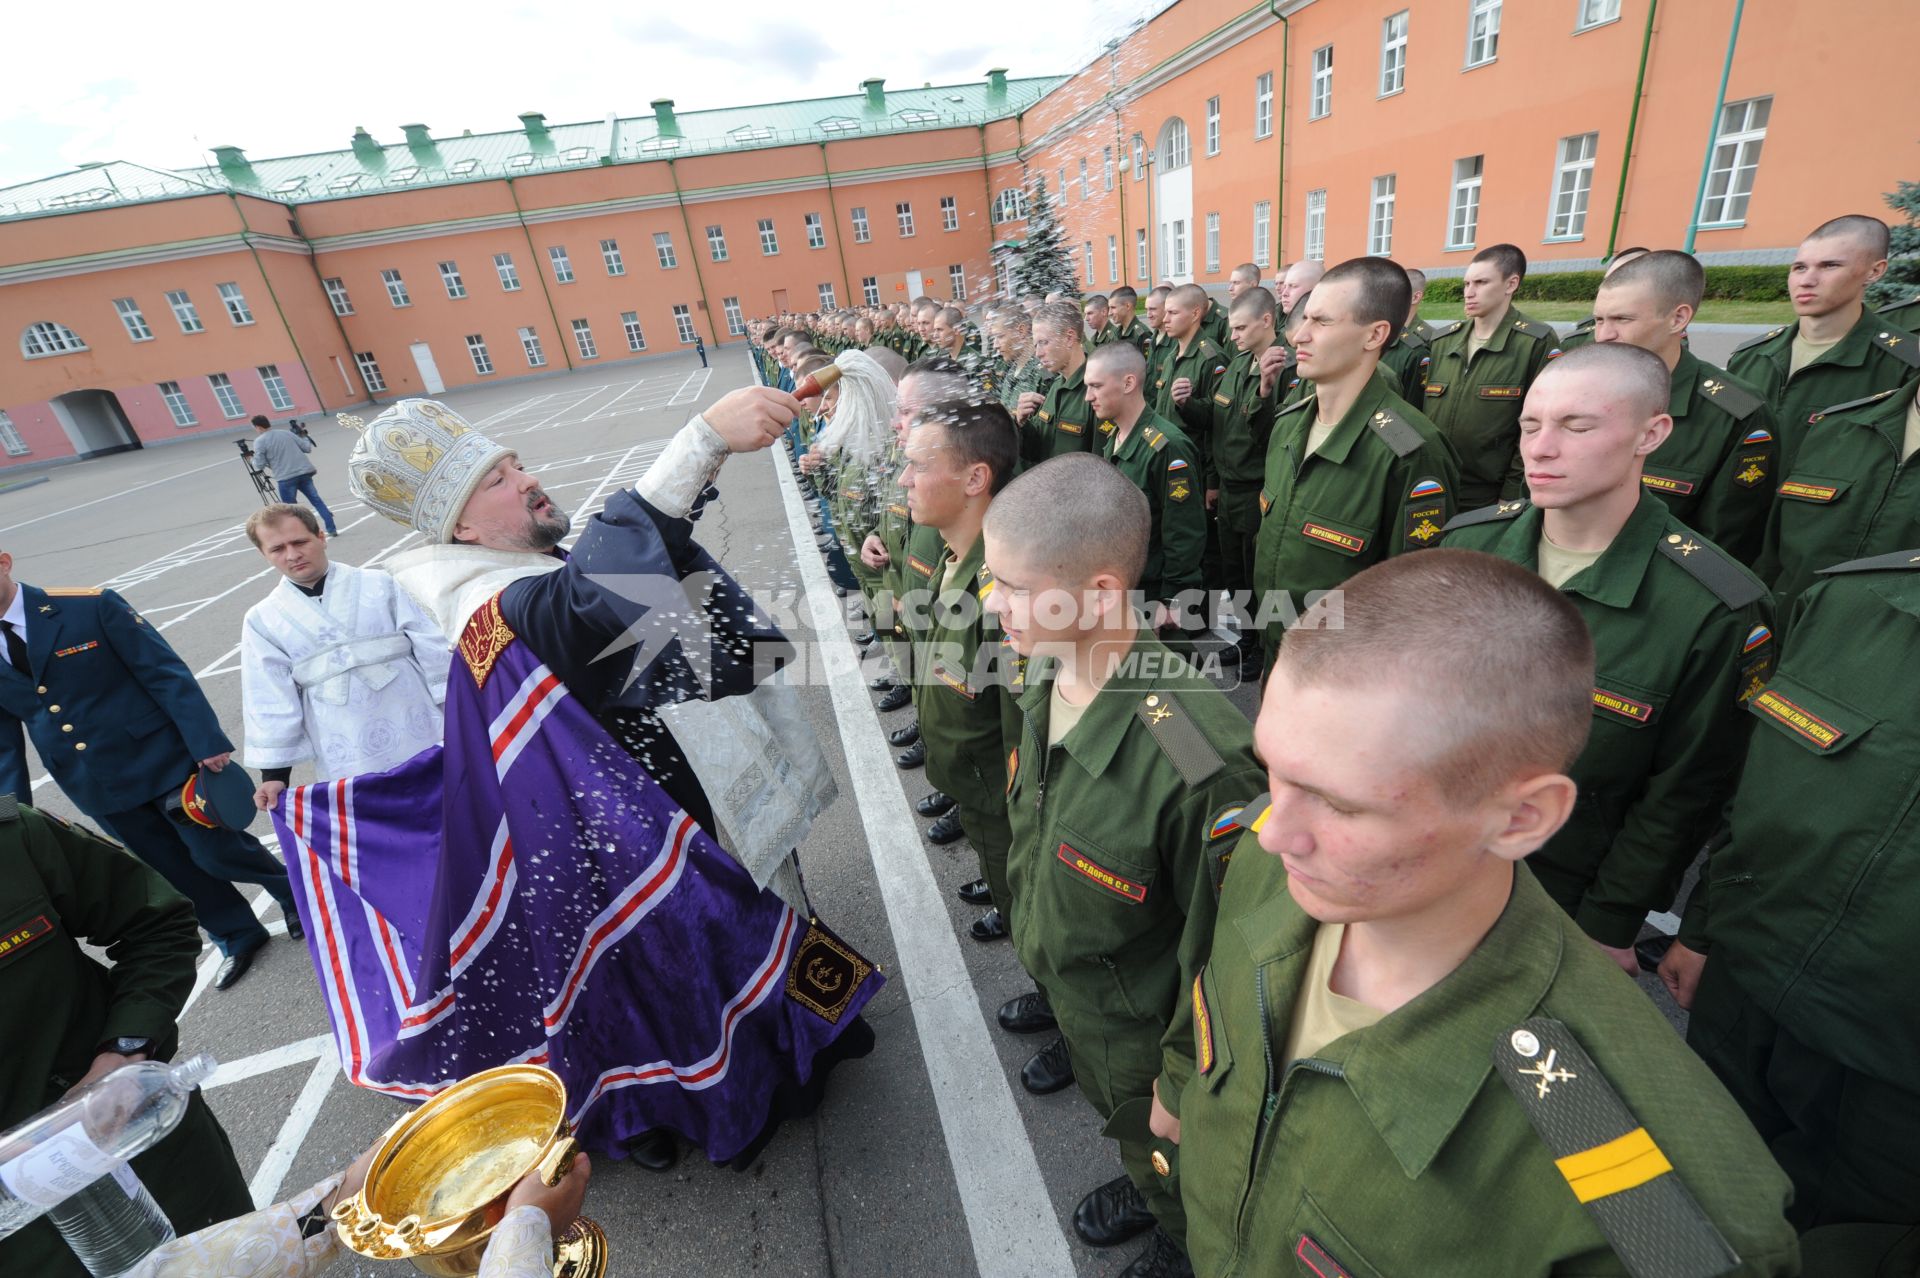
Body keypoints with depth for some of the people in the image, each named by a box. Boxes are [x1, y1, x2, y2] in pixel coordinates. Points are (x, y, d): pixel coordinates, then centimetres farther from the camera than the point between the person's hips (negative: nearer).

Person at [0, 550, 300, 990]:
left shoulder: (92, 607, -12)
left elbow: (165, 673, -13)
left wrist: (207, 740, -21)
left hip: (160, 760, -4)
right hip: (98, 789, 5)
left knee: (217, 851, 1)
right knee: (176, 869, 13)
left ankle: (295, 893, 28)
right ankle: (239, 938, 32)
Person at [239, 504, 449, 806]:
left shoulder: (379, 585, 3)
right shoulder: (263, 619, 7)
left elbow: (430, 649, 2)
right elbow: (270, 701, 7)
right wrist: (274, 770, 4)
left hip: (418, 737, 0)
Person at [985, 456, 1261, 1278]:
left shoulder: (1195, 764, -41)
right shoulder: (1048, 685, -16)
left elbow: (1220, 949, -26)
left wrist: (1185, 1080, -12)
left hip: (1144, 1036, -6)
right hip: (1067, 990, 6)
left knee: (1170, 1157, 28)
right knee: (1118, 1120, 36)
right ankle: (1142, 1188, 67)